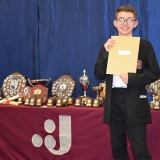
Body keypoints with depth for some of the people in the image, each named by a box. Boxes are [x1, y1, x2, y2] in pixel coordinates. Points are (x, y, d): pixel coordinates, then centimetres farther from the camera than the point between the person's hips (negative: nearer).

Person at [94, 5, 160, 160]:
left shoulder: (144, 45, 1)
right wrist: (106, 52, -11)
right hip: (114, 101, 3)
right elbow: (99, 75, 2)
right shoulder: (108, 46, 8)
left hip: (134, 102, -3)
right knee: (117, 148, 12)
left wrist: (131, 78, -16)